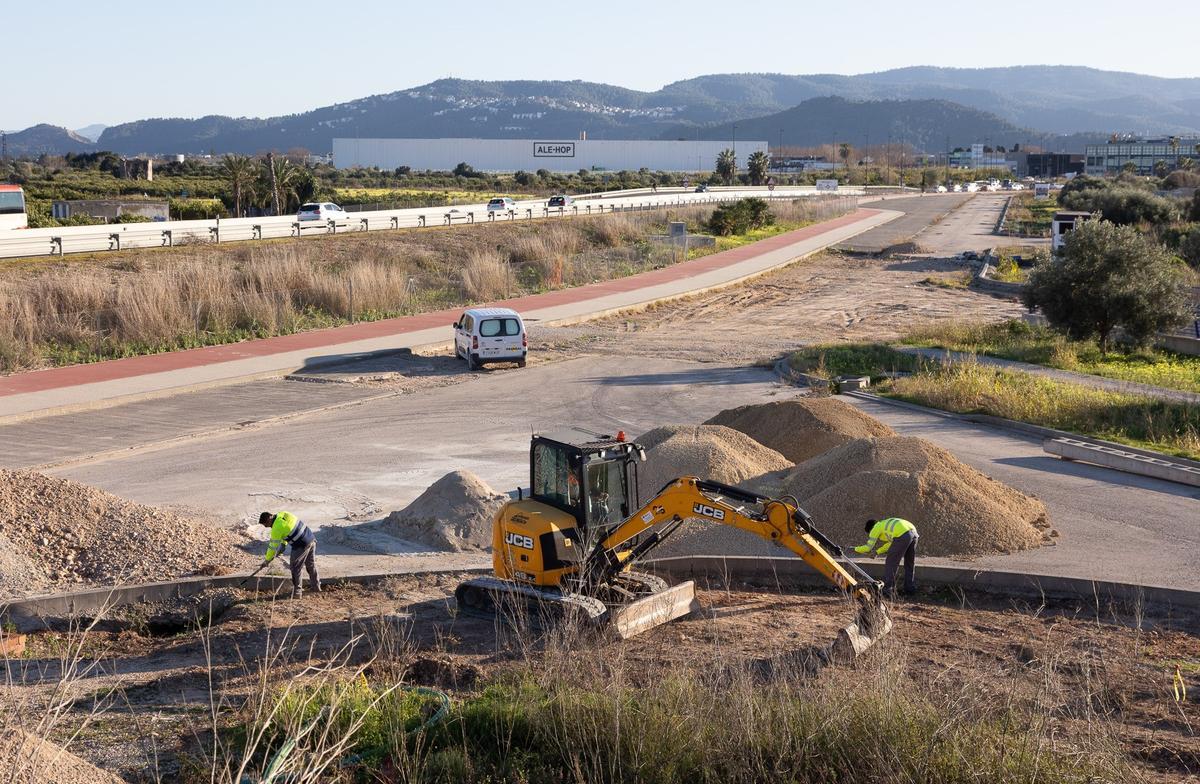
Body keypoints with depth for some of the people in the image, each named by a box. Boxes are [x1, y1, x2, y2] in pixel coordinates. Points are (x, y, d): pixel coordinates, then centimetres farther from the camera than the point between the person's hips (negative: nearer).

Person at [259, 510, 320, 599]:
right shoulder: (282, 514, 7)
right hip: (312, 539, 9)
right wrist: (283, 546, 21)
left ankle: (297, 592, 11)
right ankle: (316, 586, 36)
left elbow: (273, 546, -9)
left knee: (295, 568, 5)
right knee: (311, 565, 23)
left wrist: (267, 560, 3)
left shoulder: (277, 528, -17)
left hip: (301, 545, -9)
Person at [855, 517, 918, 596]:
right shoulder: (886, 524, 37)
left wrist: (856, 549, 30)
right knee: (910, 563, 20)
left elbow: (868, 548, 14)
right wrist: (877, 552, 42)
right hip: (914, 533, 8)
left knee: (891, 562, 4)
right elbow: (891, 544, 43)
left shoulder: (876, 528, 14)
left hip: (903, 535, -8)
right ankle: (910, 588, 25)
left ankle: (888, 588, 5)